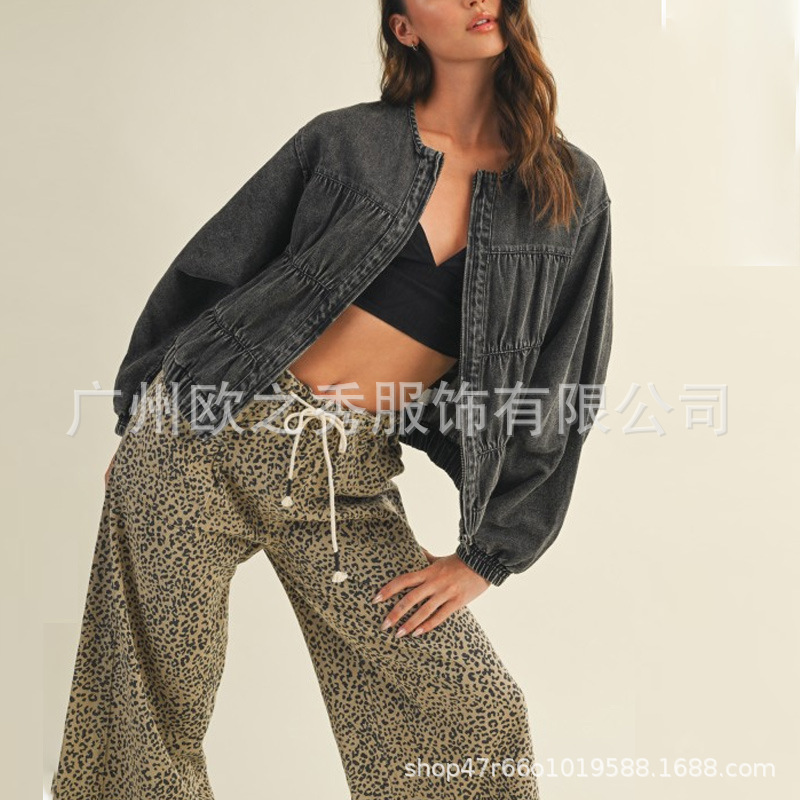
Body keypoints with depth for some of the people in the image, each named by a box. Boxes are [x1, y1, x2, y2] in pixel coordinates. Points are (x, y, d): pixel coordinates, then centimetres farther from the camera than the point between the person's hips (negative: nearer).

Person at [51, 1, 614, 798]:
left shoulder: (570, 191, 3)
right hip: (208, 439, -1)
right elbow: (210, 272, 9)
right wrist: (138, 421, 12)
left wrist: (485, 556, 4)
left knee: (477, 715, -3)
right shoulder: (345, 141, 0)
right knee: (153, 714, 7)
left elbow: (557, 395, 6)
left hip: (349, 485, 1)